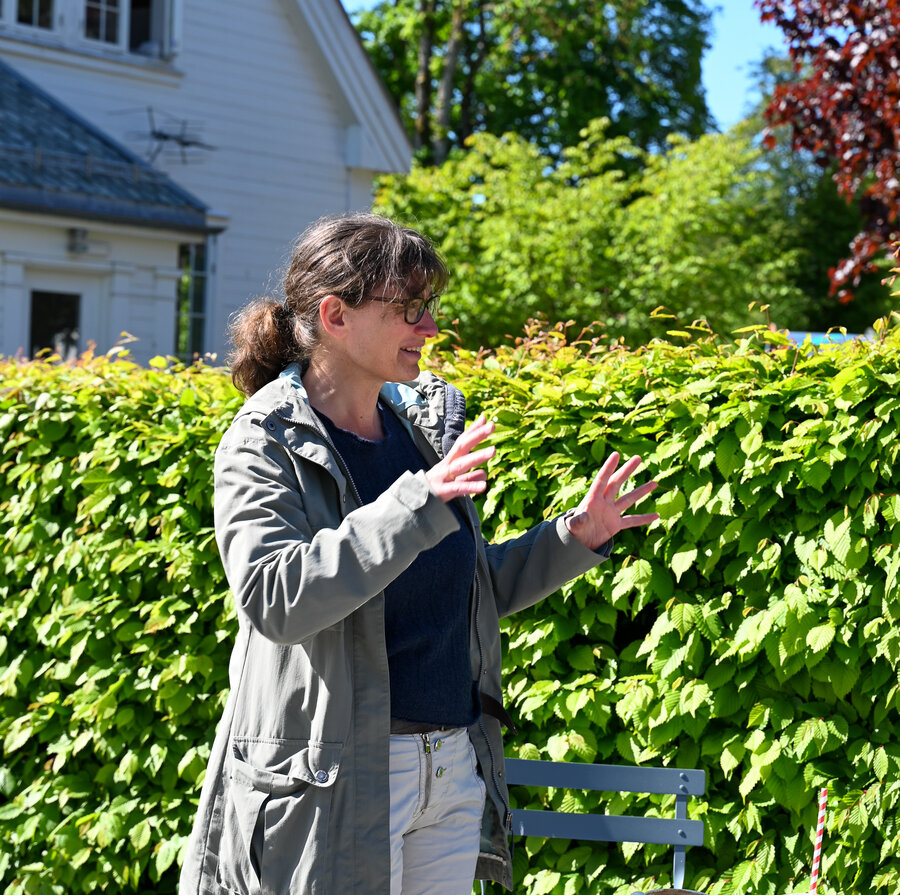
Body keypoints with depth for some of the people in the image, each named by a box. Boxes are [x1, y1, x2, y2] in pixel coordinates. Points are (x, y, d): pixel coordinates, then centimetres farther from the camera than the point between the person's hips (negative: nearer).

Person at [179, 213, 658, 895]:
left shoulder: (423, 423, 9)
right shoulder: (267, 443, -10)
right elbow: (274, 601, -27)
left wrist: (576, 538, 5)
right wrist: (417, 503, -31)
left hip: (454, 764, 7)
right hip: (335, 780, -6)